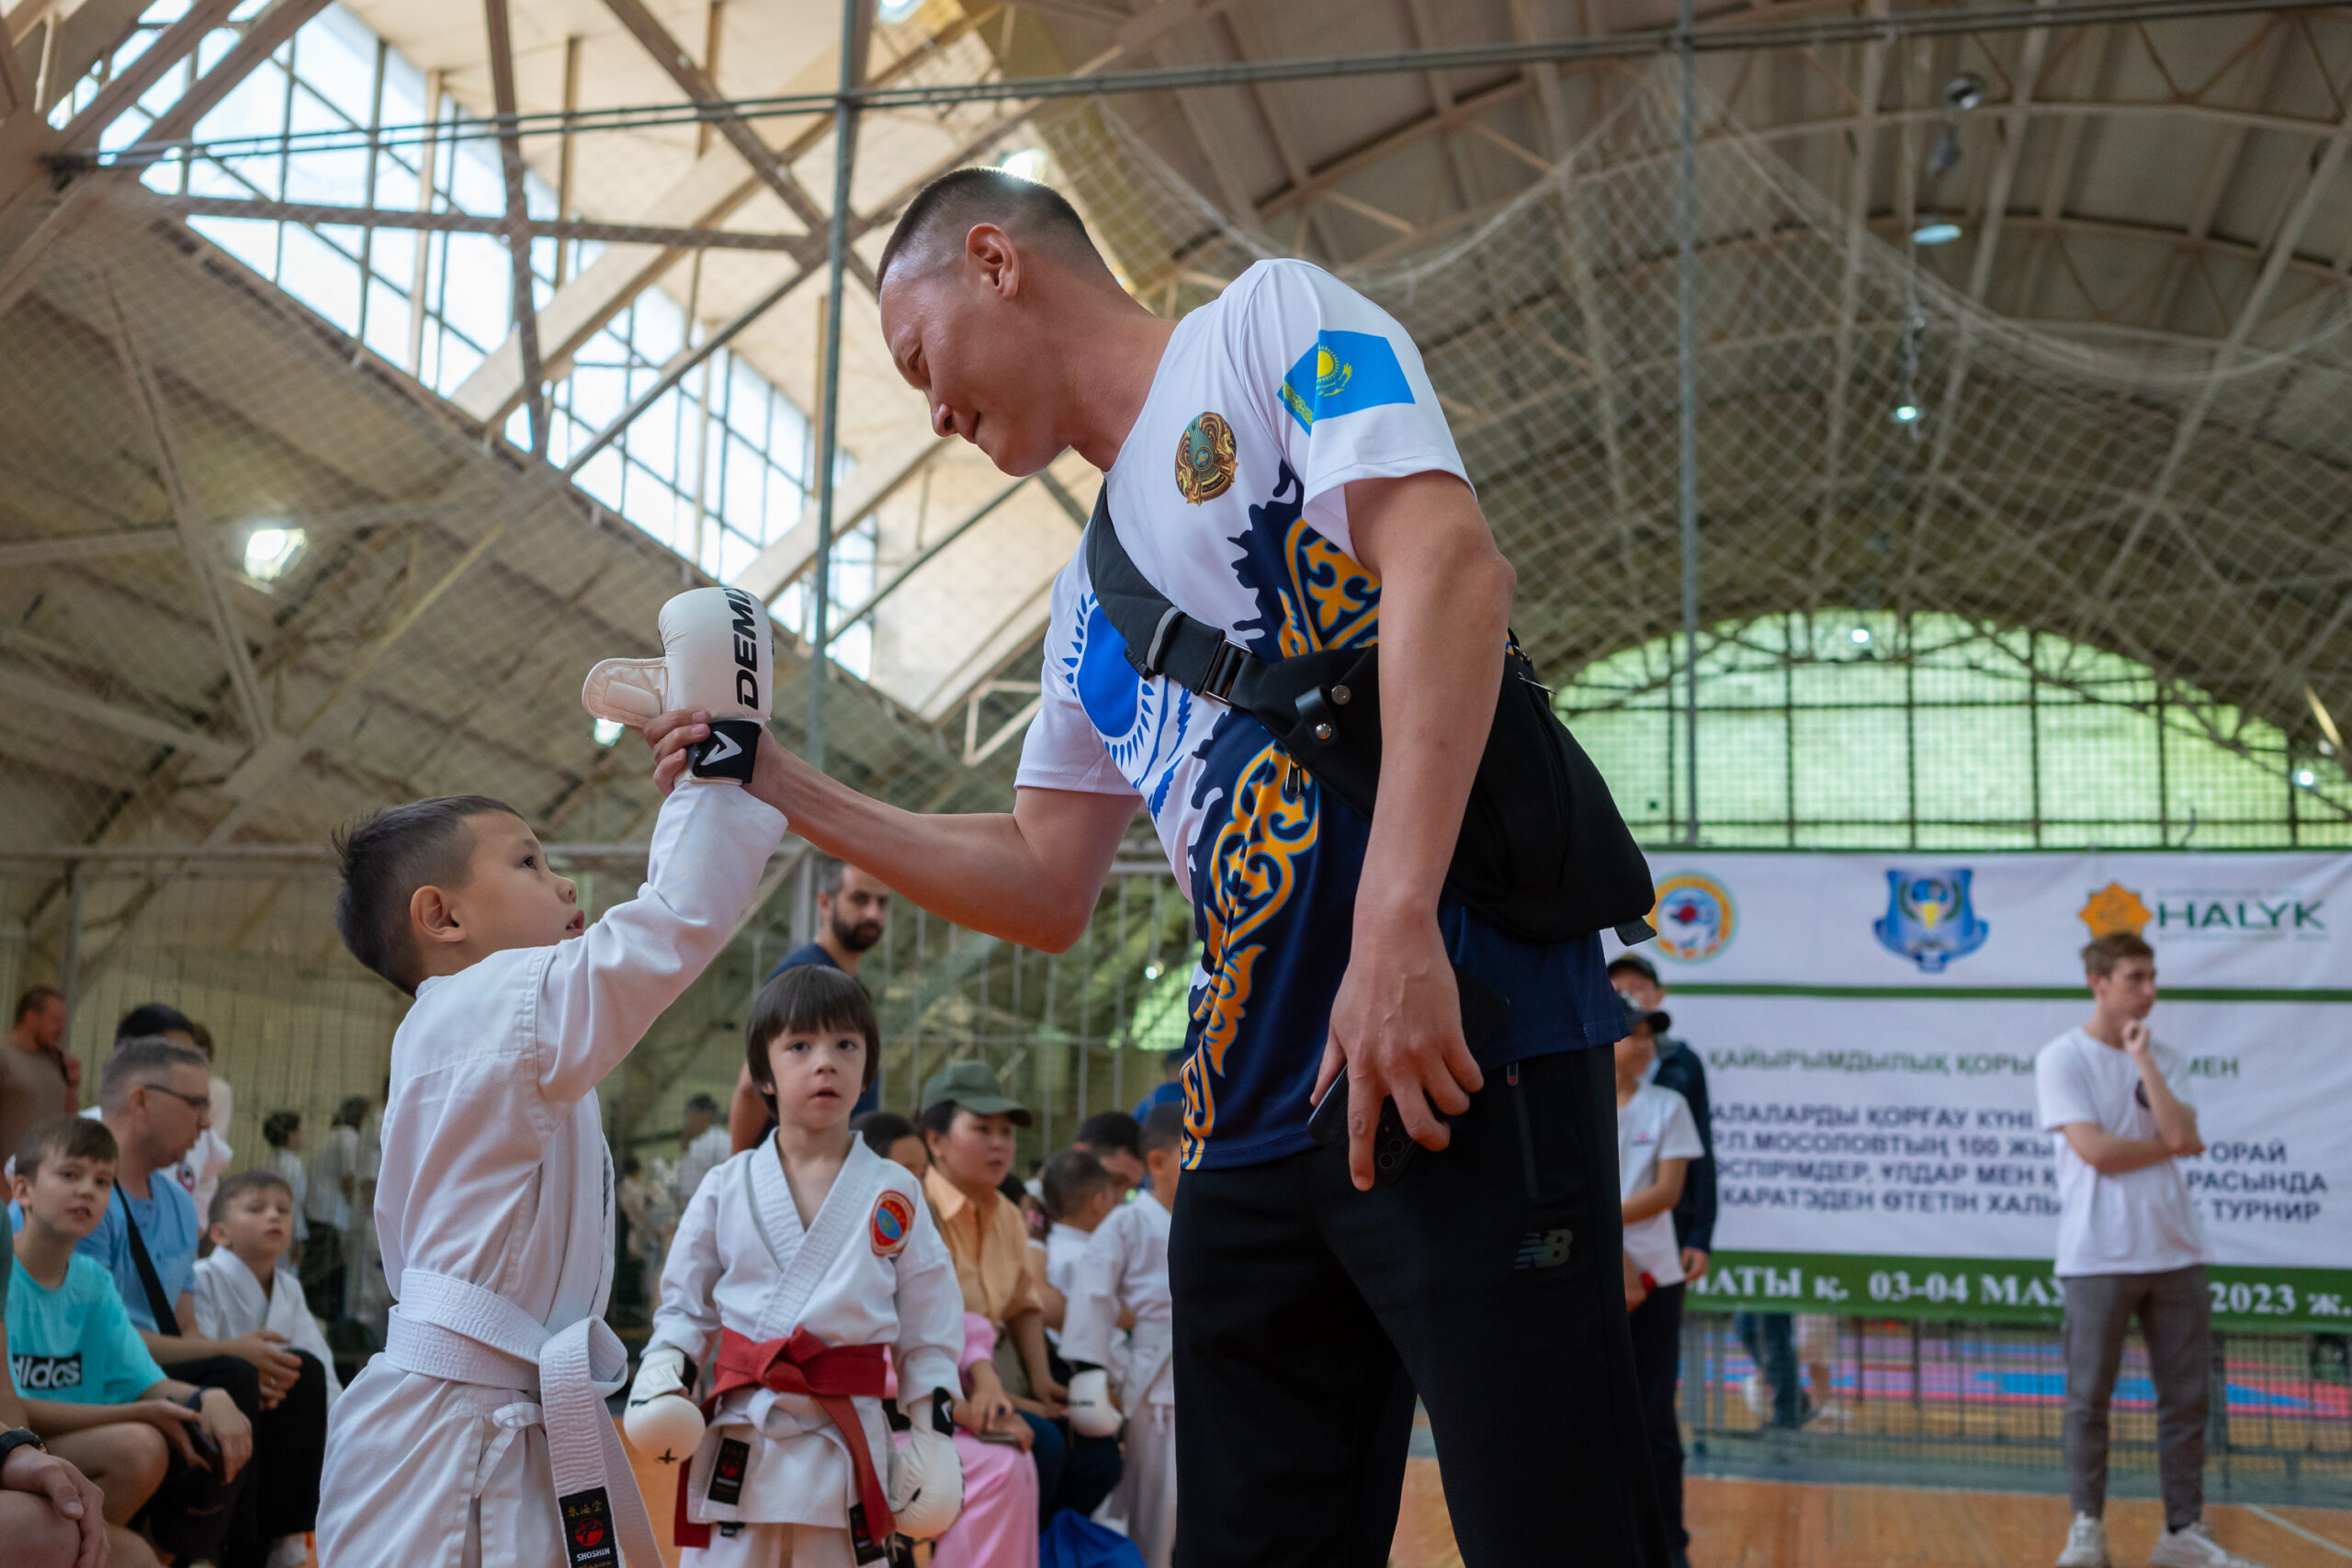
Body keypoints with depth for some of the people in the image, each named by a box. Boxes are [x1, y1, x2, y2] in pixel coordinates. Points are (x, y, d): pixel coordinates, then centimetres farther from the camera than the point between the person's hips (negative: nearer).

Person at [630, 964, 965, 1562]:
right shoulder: (727, 1187, 3)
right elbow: (684, 1302, 10)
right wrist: (661, 1369, -8)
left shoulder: (895, 1194, 2)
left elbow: (927, 1321, 6)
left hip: (846, 1442, 0)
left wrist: (931, 1429, 2)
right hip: (738, 1438, 0)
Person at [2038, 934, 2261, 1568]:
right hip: (2099, 1255, -5)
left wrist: (2142, 1058, -8)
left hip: (2175, 1252, 5)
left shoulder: (2164, 1060, 11)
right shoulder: (2061, 1058, -5)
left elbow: (2181, 1132, -7)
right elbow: (2095, 1150, -15)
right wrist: (2170, 1147, -4)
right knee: (2089, 1398, 1)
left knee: (2187, 1396, 6)